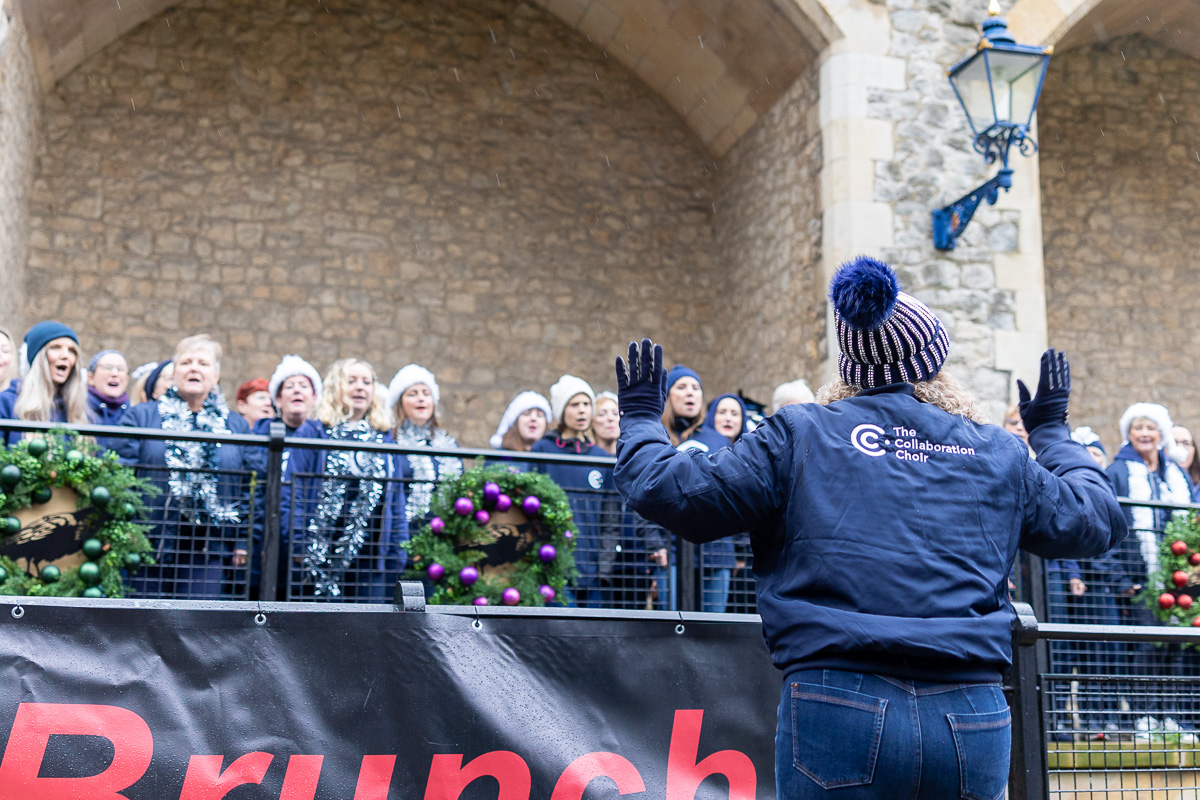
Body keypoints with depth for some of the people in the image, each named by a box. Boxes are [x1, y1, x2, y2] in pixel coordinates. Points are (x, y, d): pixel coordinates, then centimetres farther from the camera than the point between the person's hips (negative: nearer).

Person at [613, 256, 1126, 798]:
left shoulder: (798, 436, 5)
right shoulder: (998, 454, 13)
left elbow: (672, 492, 4)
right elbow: (1099, 520, 28)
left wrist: (639, 417, 23)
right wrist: (1051, 430, 44)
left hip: (839, 712, -2)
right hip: (973, 724, 3)